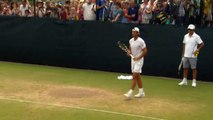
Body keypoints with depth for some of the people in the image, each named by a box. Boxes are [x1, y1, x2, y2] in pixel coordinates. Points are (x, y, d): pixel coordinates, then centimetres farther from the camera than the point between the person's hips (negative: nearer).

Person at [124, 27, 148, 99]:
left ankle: (130, 93, -14)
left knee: (134, 76, -12)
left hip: (139, 60, -8)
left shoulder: (140, 41, -15)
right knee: (137, 76, 12)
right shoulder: (131, 40, 6)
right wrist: (129, 52, -3)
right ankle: (141, 92, 22)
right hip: (133, 59, 8)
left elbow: (145, 51, -14)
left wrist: (138, 57, -21)